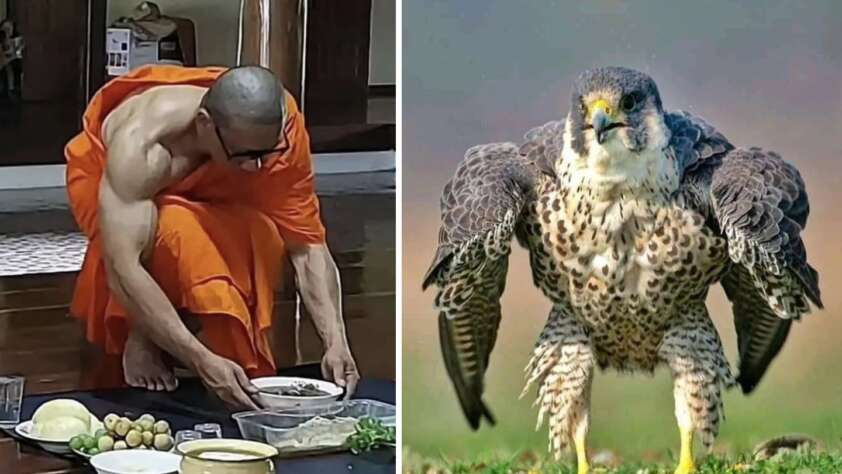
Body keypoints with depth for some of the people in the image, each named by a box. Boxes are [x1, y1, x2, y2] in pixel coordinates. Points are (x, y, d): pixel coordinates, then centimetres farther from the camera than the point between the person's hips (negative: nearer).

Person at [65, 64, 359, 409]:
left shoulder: (282, 132, -31)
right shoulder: (141, 143, -44)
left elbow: (308, 245, -26)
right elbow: (122, 270, -50)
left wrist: (336, 342, -39)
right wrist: (202, 360, -55)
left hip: (205, 194, 4)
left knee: (262, 237, -29)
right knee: (173, 228, -38)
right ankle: (139, 338, -14)